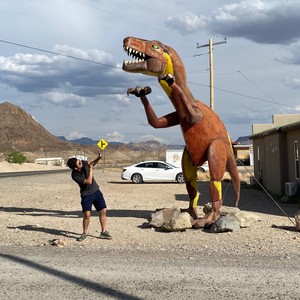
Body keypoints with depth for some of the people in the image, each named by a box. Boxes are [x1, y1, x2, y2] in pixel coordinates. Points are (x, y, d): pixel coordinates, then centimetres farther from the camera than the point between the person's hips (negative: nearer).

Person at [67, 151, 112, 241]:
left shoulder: (83, 163, -11)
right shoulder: (75, 175, -25)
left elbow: (92, 163, 12)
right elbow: (89, 181, -26)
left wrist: (98, 158, -7)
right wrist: (90, 168, -24)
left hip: (96, 191, 5)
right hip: (86, 195, -5)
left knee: (103, 211, 2)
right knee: (87, 214, -14)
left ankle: (103, 232, 13)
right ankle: (84, 233, 8)